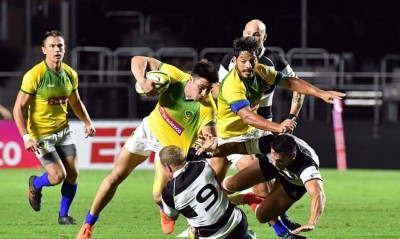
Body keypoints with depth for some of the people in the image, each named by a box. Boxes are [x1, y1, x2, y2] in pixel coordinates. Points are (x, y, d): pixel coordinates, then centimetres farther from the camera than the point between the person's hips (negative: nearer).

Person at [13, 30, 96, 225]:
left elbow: (75, 102, 19)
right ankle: (35, 185, 23)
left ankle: (63, 215, 16)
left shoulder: (70, 74, 0)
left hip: (63, 130, 6)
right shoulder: (34, 75, -19)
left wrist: (87, 122, 4)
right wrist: (26, 137, -25)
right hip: (41, 134, -5)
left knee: (72, 174, -3)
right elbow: (18, 108, -17)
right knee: (58, 175, -11)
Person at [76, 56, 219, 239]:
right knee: (116, 177, 5)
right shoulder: (175, 76, -27)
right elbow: (138, 60, -20)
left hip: (171, 146, -2)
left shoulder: (207, 107, -32)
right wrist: (143, 82, -38)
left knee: (159, 197, -12)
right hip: (149, 129, 2)